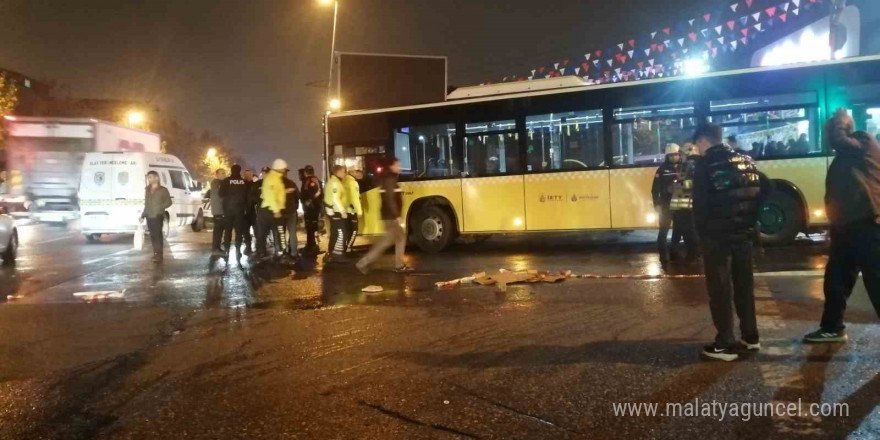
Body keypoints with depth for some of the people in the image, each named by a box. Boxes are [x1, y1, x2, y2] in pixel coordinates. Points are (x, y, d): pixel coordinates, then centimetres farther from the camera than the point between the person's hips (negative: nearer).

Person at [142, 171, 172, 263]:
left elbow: (169, 202, -3)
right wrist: (143, 215, 12)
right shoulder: (147, 190, 14)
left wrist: (160, 207, -17)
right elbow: (146, 203, 17)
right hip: (149, 216, 5)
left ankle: (159, 254, -8)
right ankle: (156, 253, 16)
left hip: (158, 216, -5)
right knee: (152, 235, 7)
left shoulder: (163, 190, -2)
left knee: (158, 235, -9)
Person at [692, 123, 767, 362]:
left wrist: (702, 233, -1)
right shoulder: (747, 161, 11)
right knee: (744, 285, 16)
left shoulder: (705, 165, -9)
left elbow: (700, 205, -12)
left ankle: (725, 344, 2)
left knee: (720, 290, -1)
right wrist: (749, 225, 14)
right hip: (743, 234, 7)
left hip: (717, 236, -7)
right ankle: (750, 337, 25)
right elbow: (758, 196, 10)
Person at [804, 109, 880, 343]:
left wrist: (839, 121, -4)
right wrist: (835, 225, 23)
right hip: (846, 226, 9)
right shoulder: (844, 156, 20)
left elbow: (836, 139, -24)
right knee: (836, 279, 15)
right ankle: (833, 328, 27)